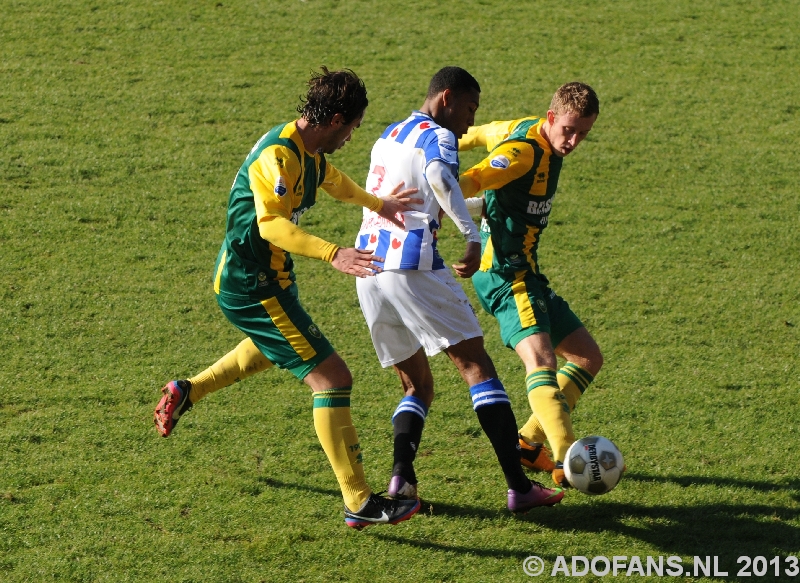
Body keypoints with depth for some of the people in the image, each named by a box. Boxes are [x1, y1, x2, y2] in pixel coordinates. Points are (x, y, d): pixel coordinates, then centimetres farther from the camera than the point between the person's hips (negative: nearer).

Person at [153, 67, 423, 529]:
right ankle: (359, 503, -14)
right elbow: (270, 223, -37)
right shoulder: (278, 155, -24)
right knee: (333, 378, -14)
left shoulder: (307, 152, 6)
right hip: (253, 287, -11)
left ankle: (187, 392, 50)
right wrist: (332, 254, -47)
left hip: (268, 279, 11)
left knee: (275, 348, 40)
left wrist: (379, 204, 41)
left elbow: (330, 178, 30)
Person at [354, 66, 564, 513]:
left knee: (417, 384, 16)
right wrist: (474, 236, -30)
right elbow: (439, 175, -25)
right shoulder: (438, 137, -2)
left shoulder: (390, 136, 24)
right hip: (414, 265, -8)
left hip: (366, 268, 8)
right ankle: (519, 486, -11)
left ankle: (401, 478, -8)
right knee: (476, 366, -4)